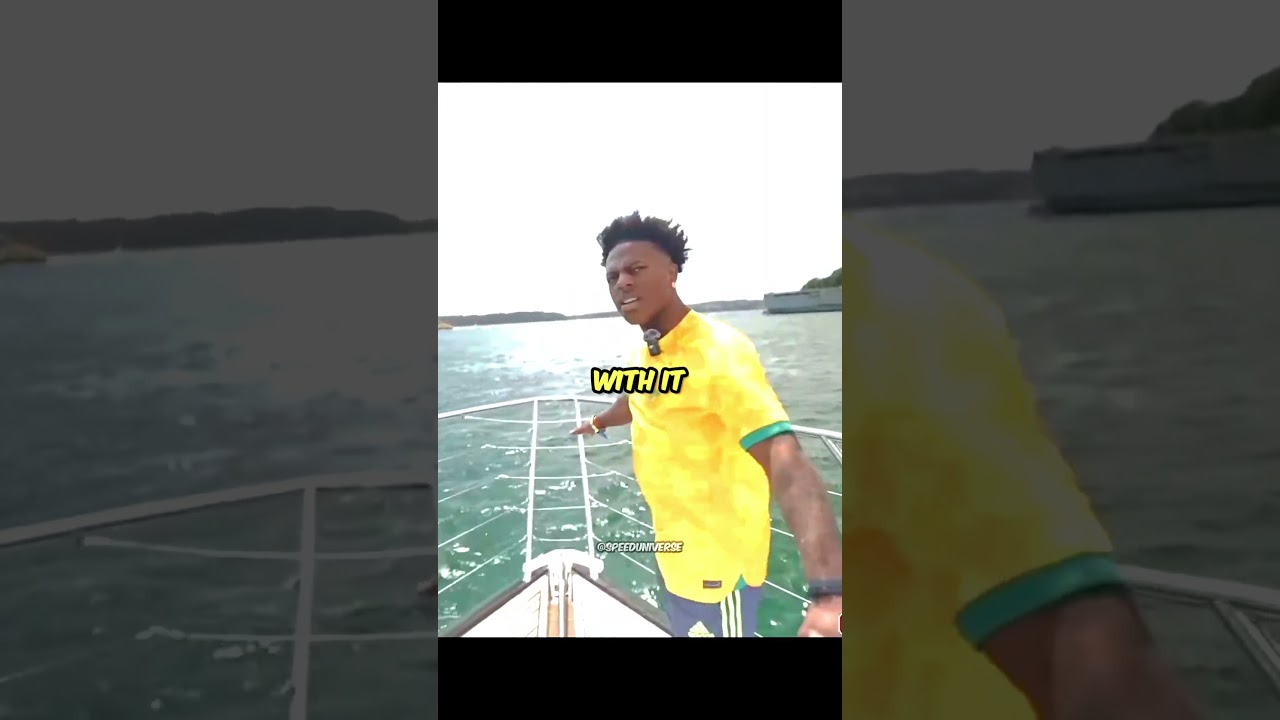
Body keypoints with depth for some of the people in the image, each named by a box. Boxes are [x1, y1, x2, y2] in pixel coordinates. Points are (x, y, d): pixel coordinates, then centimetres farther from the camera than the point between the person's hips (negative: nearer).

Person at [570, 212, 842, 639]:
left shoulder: (718, 351, -28)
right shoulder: (647, 352, 0)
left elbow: (787, 466, -40)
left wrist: (827, 590, -53)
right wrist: (598, 423, 47)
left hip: (718, 559, -8)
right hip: (674, 548, 8)